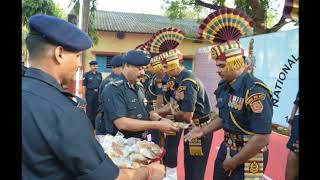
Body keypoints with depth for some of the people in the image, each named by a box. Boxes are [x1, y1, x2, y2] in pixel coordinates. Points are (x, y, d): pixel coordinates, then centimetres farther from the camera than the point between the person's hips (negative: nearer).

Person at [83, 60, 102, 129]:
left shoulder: (99, 74, 11)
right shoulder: (87, 74, -1)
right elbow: (84, 86, -3)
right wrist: (84, 96, -8)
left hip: (98, 93, 4)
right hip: (90, 93, -4)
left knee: (96, 110, 9)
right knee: (89, 110, 1)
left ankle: (95, 125, 20)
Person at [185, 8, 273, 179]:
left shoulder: (255, 91, -24)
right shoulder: (224, 87, 0)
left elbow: (262, 139, -25)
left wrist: (233, 162, -16)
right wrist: (204, 130, 5)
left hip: (248, 157, -7)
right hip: (226, 149, 7)